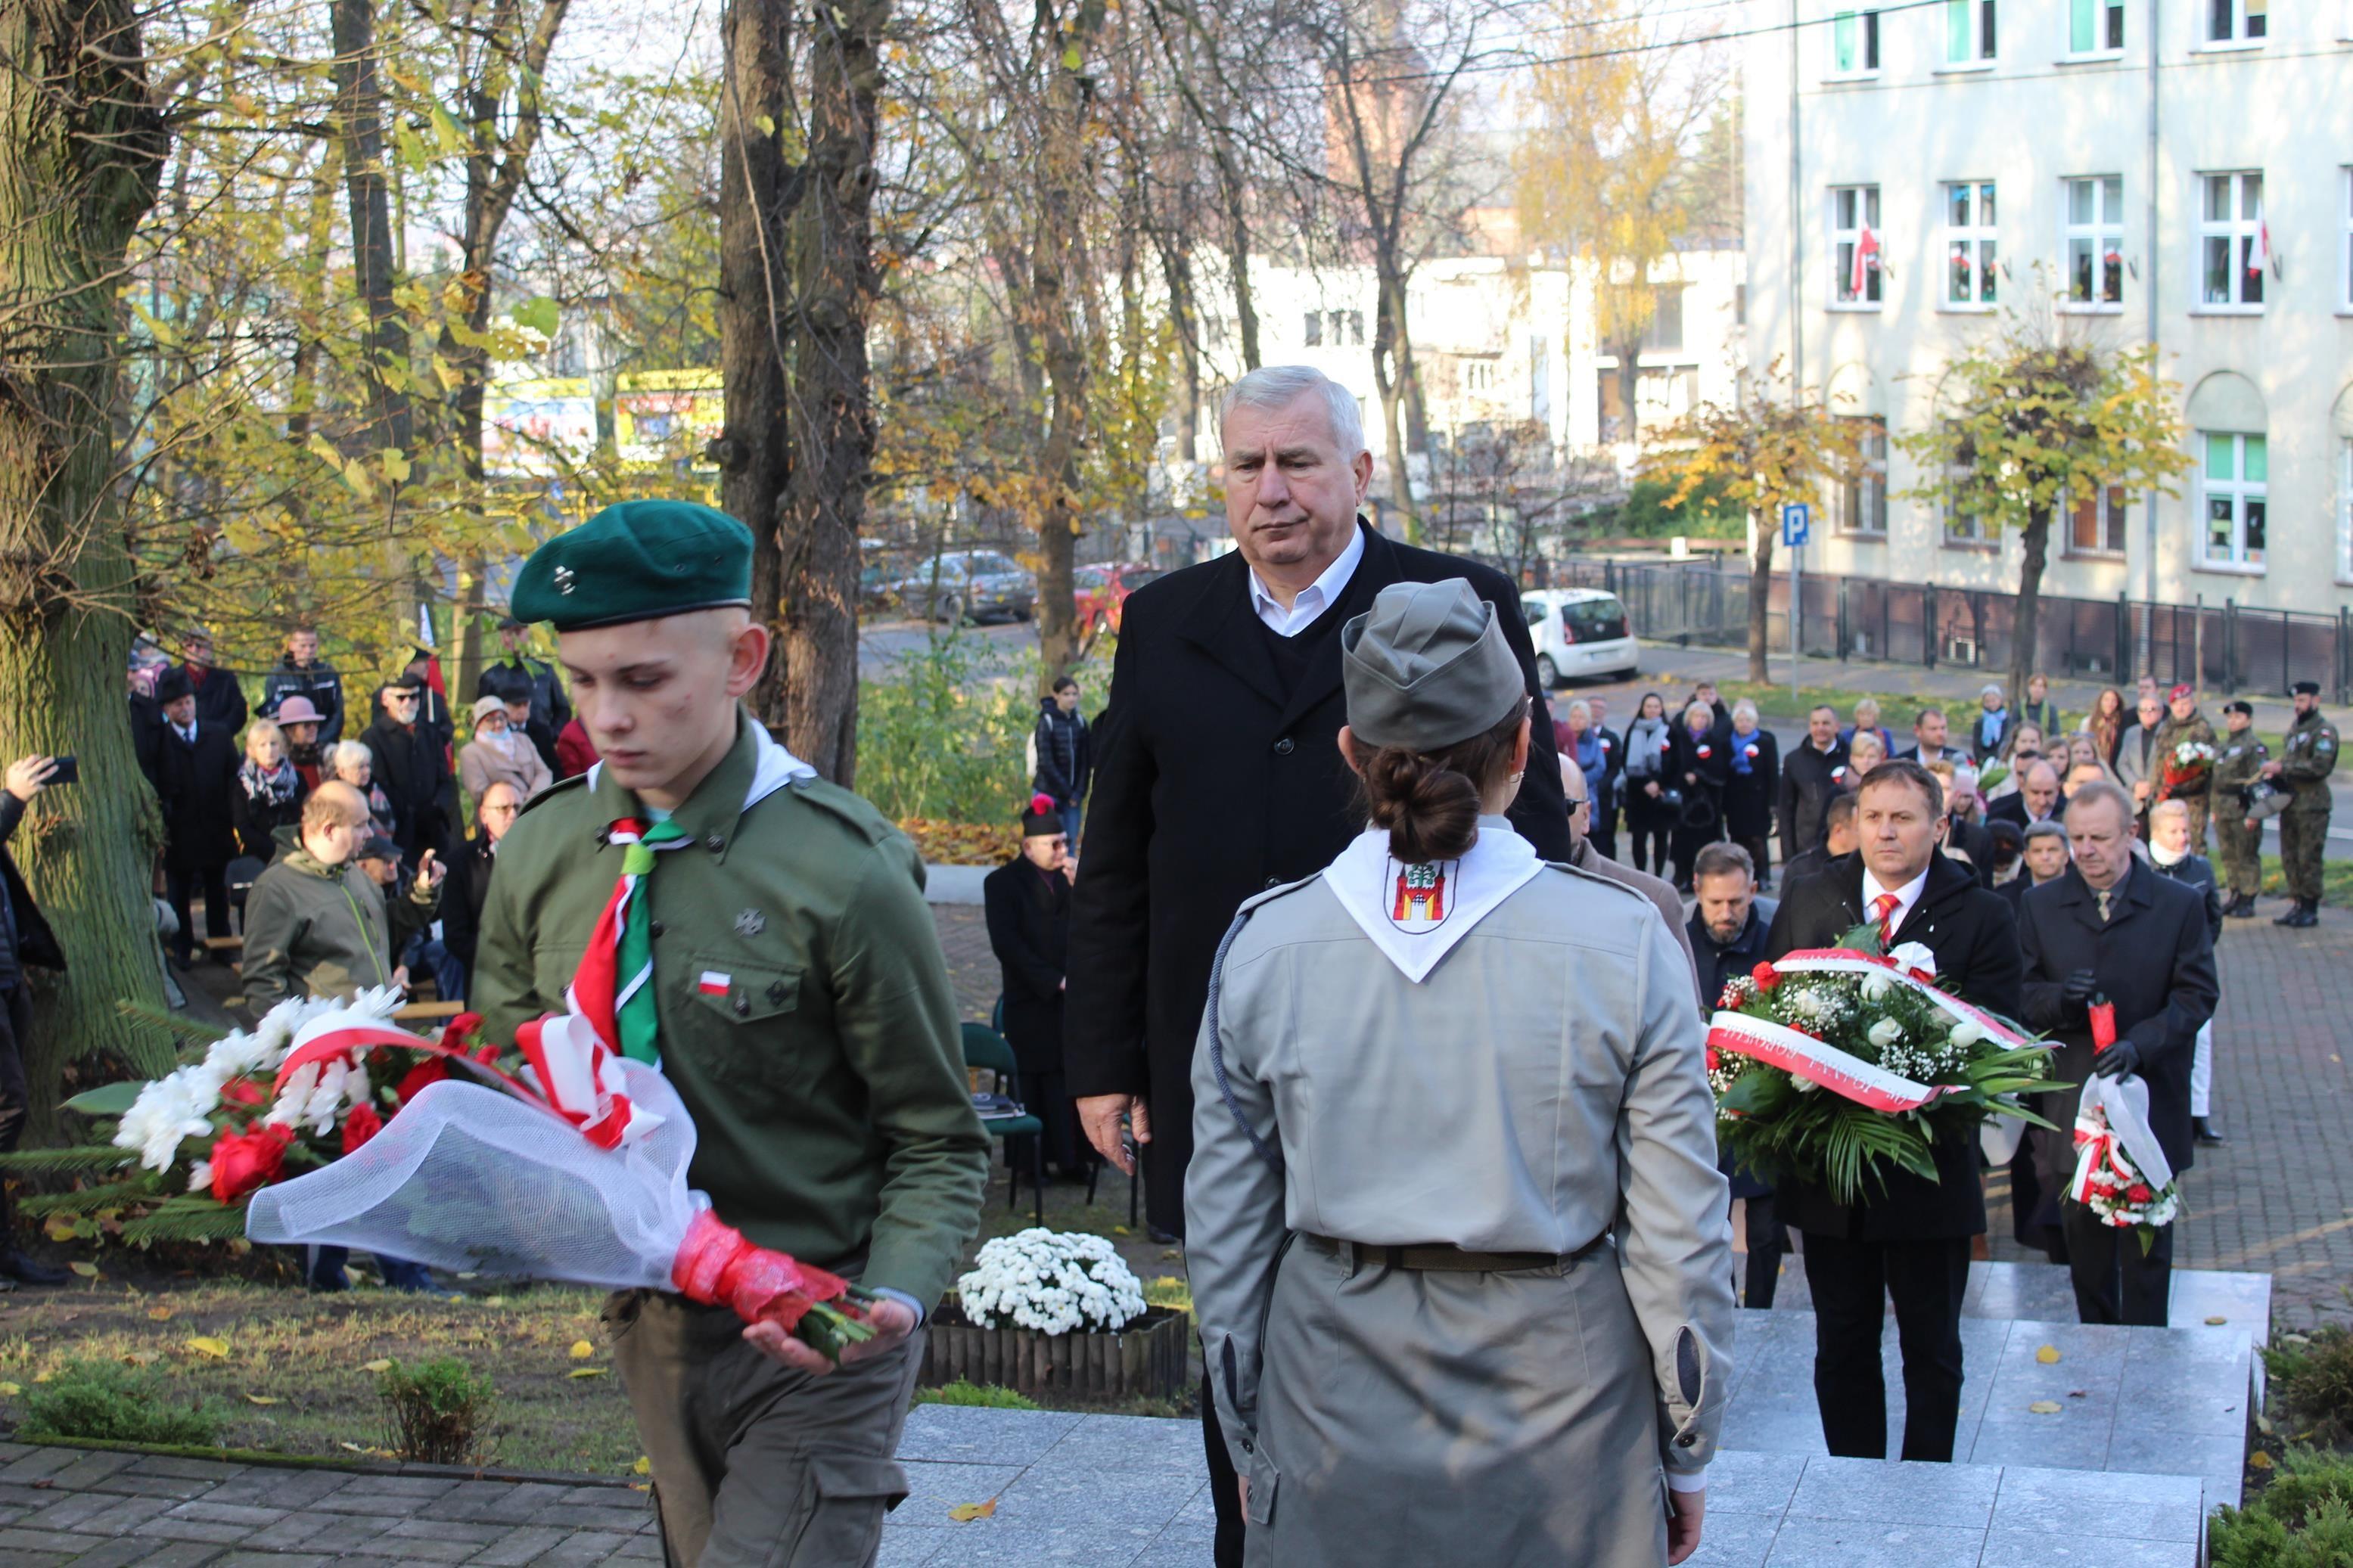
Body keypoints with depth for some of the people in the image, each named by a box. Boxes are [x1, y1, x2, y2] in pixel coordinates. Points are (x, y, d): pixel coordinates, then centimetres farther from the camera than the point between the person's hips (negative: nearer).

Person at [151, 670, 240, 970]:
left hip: (216, 830, 3)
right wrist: (158, 827, -14)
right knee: (178, 894, 8)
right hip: (178, 833, -3)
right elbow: (154, 788, -6)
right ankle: (181, 948, 19)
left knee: (217, 892, 14)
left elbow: (233, 782, 5)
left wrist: (235, 822, -1)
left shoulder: (219, 738, 3)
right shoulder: (159, 743, -6)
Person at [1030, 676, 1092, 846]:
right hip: (1049, 792, -4)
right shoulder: (1046, 722, -6)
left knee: (1071, 840, 2)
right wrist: (1066, 792, -9)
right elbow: (1046, 763, -9)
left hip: (1073, 793, 4)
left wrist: (1079, 792, -7)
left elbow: (1086, 762, 4)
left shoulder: (1080, 722, 6)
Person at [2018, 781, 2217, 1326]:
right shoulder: (2040, 906, 4)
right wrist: (2058, 999, -21)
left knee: (2146, 1244, 4)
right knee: (2083, 1240, 11)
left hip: (2149, 1100, -2)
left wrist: (2140, 1044, -20)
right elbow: (2020, 994, 3)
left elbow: (2196, 995, -5)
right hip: (2070, 1101, 2)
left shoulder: (2180, 906, -2)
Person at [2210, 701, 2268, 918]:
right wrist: (2215, 809, 19)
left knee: (2247, 857, -3)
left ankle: (2247, 901, 0)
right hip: (2224, 811, 8)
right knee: (2229, 857, 12)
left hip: (2243, 810, -8)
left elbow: (2258, 781, -15)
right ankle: (2235, 896, 21)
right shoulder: (2224, 744, 18)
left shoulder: (2255, 746, -9)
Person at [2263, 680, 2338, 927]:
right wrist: (2274, 772, 3)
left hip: (2312, 803, -8)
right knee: (2290, 858, 9)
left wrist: (2282, 768, -21)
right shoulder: (2294, 728, 17)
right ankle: (2299, 905, 17)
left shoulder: (2324, 731, -9)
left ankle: (2310, 910, 0)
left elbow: (2320, 766, -20)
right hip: (2290, 802, 8)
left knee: (2309, 858, -6)